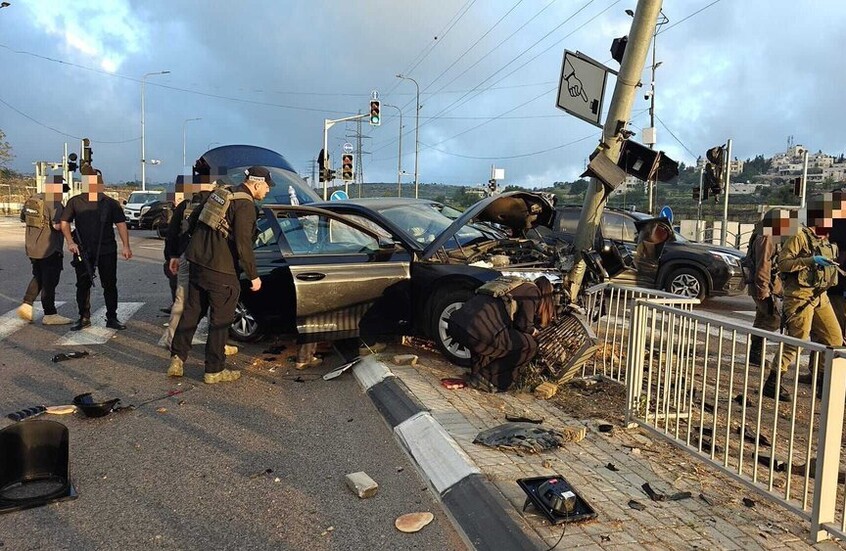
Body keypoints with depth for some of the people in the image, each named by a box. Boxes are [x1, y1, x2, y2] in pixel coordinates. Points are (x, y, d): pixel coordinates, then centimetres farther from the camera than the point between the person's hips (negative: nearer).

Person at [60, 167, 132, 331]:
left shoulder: (110, 203, 1)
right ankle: (84, 318, 20)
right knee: (83, 285, 7)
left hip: (107, 251, -1)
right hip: (82, 251, 1)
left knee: (110, 285, 4)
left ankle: (112, 318, 14)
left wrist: (125, 246, -12)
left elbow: (121, 224, -2)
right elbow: (65, 222, 9)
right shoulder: (75, 202, 4)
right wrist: (70, 242, -5)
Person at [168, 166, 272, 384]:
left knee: (191, 311, 17)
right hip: (220, 270, -8)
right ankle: (214, 370, 11)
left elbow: (194, 218, 21)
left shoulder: (221, 193, 12)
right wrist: (253, 276, -11)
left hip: (197, 262, 8)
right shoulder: (245, 205, -15)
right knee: (220, 319, 3)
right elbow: (243, 244, -19)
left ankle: (177, 359, 20)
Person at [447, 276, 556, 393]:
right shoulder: (533, 291, 10)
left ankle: (477, 373, 24)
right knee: (529, 346, 7)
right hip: (479, 331, -9)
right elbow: (523, 324, 4)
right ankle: (487, 377, 7)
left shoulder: (515, 284, 32)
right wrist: (533, 331, 25)